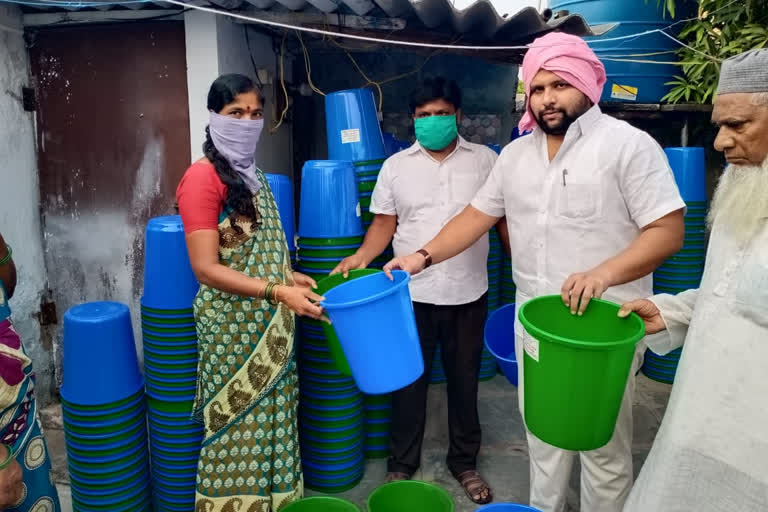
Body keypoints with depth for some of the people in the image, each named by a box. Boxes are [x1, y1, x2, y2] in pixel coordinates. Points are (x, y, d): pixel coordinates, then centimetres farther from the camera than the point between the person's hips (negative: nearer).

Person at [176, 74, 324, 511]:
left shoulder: (254, 174, 11)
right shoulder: (203, 176, -14)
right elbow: (206, 268, -20)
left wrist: (290, 277, 8)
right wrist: (277, 291, -26)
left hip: (270, 323, 8)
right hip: (234, 324, -8)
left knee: (272, 417, 17)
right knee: (239, 424, 3)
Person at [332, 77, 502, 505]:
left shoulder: (485, 160, 2)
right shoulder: (396, 165, 3)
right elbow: (385, 223, 5)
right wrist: (362, 256, -13)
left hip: (468, 294, 0)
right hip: (411, 294, 0)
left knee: (464, 379, 14)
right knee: (409, 380, 11)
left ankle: (465, 462, 34)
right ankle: (402, 464, 30)